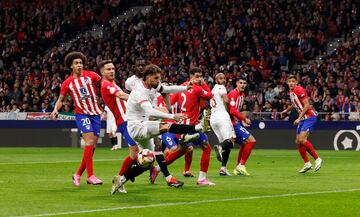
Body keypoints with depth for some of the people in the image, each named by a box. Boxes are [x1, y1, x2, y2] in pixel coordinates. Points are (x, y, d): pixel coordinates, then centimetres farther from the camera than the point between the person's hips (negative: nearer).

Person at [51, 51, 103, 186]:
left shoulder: (91, 75, 0)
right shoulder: (67, 83, -1)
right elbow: (61, 99, 8)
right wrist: (55, 110, -11)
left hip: (95, 113, 3)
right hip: (81, 114, -3)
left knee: (92, 146, 2)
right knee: (89, 141, -20)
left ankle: (78, 174, 15)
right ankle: (90, 175, -19)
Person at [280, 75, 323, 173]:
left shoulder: (300, 90, -15)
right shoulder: (291, 92, 12)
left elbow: (306, 105, -20)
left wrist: (299, 118, -21)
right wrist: (286, 110, 35)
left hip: (309, 116, -9)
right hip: (302, 119, 9)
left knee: (302, 139, -21)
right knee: (298, 142, 5)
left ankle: (317, 159, -12)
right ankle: (307, 164, 14)